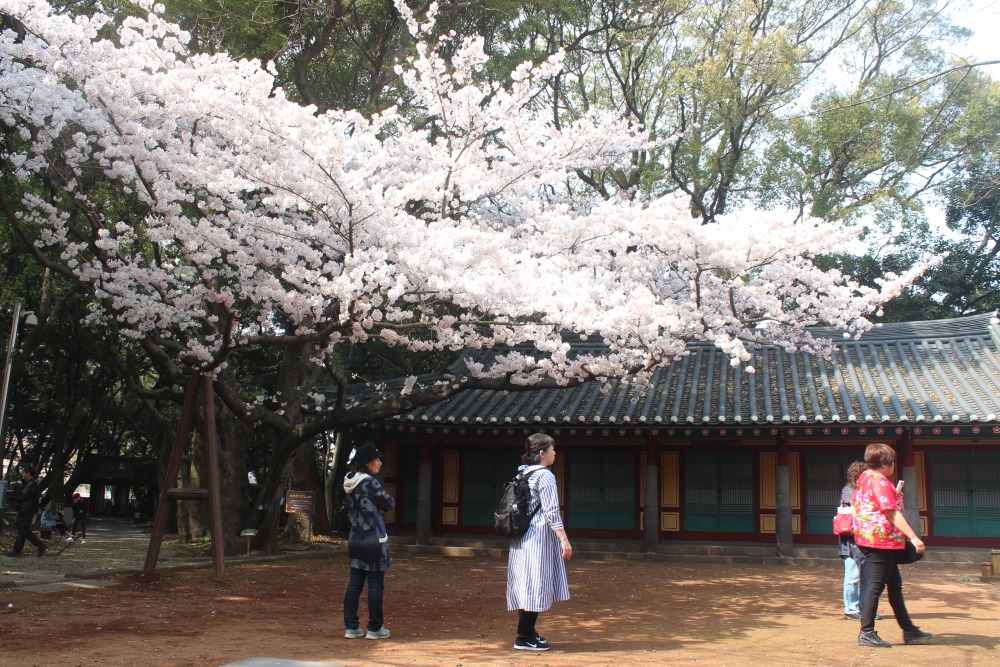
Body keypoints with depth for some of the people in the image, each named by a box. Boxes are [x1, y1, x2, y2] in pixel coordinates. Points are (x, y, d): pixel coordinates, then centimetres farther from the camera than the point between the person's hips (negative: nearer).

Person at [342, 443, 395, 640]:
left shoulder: (350, 483, 9)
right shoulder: (369, 482, -17)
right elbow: (390, 503, -11)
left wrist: (375, 508, 5)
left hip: (355, 539, 8)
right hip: (374, 541, -8)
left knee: (354, 583, 9)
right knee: (376, 584, 1)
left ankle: (351, 626, 12)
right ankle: (375, 628, 7)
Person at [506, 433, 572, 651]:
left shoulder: (522, 473, 12)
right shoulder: (545, 476, -13)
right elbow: (552, 512, -18)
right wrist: (564, 540, -17)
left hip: (521, 538, 9)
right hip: (538, 537, -9)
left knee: (526, 584, 14)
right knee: (536, 584, -5)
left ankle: (528, 631, 22)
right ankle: (524, 638, -3)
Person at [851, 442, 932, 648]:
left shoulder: (865, 478, 14)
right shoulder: (880, 481, -15)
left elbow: (854, 504, 20)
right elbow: (892, 513, -20)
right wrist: (913, 537, -21)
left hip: (867, 538, 10)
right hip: (881, 539, -10)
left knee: (895, 584, 16)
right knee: (875, 586, -6)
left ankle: (909, 630, 23)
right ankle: (867, 633, -3)